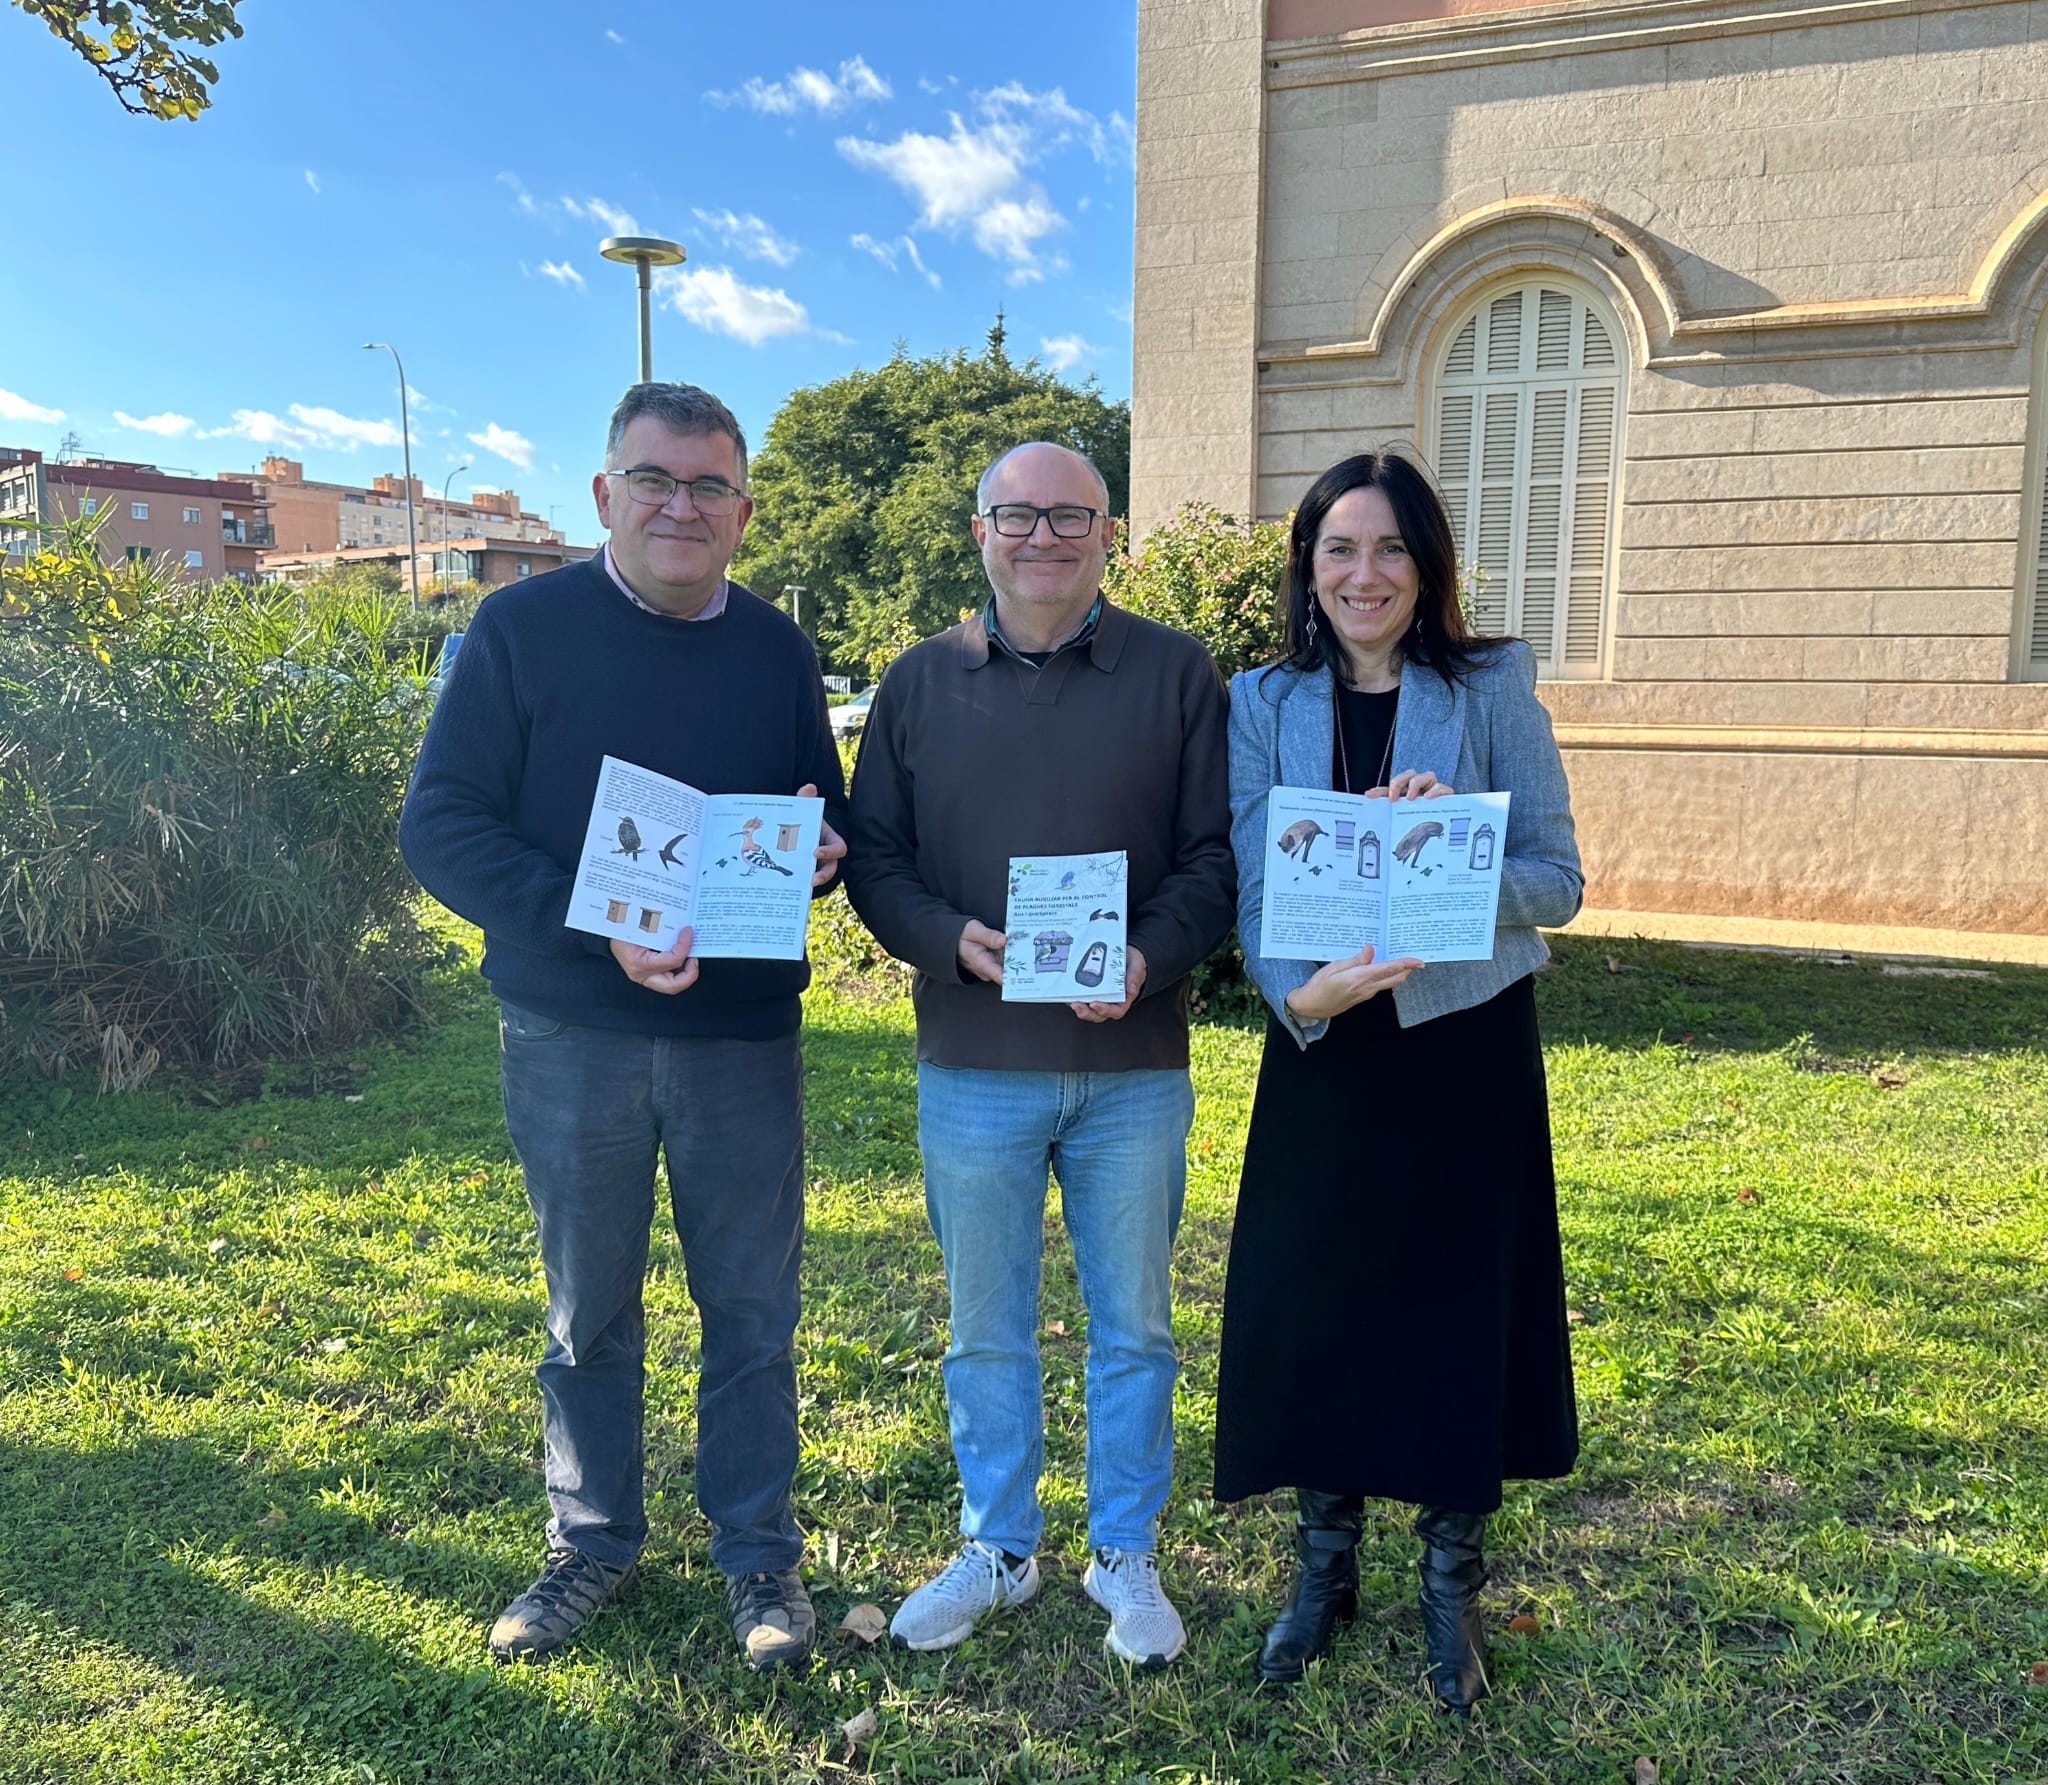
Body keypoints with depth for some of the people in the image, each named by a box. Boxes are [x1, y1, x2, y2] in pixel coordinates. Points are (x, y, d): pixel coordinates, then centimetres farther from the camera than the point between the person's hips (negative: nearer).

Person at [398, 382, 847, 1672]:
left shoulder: (778, 650, 5)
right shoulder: (524, 626, -4)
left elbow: (832, 821, 13)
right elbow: (441, 824, -9)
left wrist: (820, 846, -12)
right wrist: (595, 927, -23)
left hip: (746, 1033, 2)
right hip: (571, 1034, -1)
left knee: (752, 1308, 10)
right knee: (590, 1308, 15)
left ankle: (760, 1554, 30)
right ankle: (593, 1544, 35)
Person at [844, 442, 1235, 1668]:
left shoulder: (1178, 673, 0)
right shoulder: (919, 683, 5)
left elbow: (1218, 853, -2)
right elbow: (873, 858, 3)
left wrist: (1148, 958, -20)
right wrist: (953, 939, -16)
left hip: (1135, 1068, -1)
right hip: (972, 1068, 1)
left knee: (1135, 1327, 13)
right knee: (986, 1329, 15)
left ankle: (1127, 1556, 33)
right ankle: (999, 1548, 36)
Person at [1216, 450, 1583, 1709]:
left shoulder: (1492, 691, -4)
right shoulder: (1265, 705, 1)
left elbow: (1558, 881, -5)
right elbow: (1252, 894, -6)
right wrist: (1302, 992, -25)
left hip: (1468, 1048, -1)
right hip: (1322, 1049, 2)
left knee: (1461, 1314, 8)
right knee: (1310, 1307, 8)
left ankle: (1452, 1591, 31)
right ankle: (1325, 1568, 32)